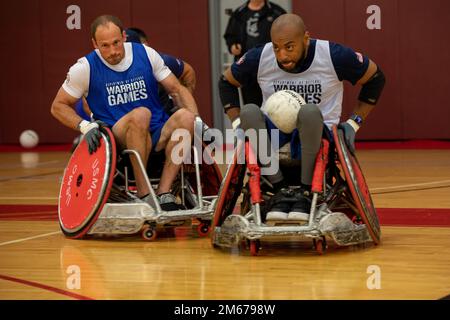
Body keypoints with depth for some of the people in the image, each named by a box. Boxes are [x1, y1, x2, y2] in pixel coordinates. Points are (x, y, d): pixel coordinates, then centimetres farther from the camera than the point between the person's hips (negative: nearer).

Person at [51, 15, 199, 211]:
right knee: (140, 114, -36)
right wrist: (85, 126, -13)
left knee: (185, 116, -28)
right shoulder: (86, 68, -1)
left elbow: (176, 90, 10)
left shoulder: (146, 54, 5)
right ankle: (143, 194, -32)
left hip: (156, 136, 3)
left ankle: (163, 192, -30)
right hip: (116, 142, -3)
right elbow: (58, 106, 6)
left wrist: (196, 120, -7)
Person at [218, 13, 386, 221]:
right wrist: (238, 123, -1)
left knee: (309, 112, -38)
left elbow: (375, 78, 4)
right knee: (249, 112, -32)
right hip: (273, 135, 2)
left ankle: (306, 193, -24)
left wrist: (354, 123, -1)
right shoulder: (259, 59, -6)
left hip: (317, 134, -2)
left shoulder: (334, 56, -11)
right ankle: (280, 191, -25)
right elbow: (226, 82, 12)